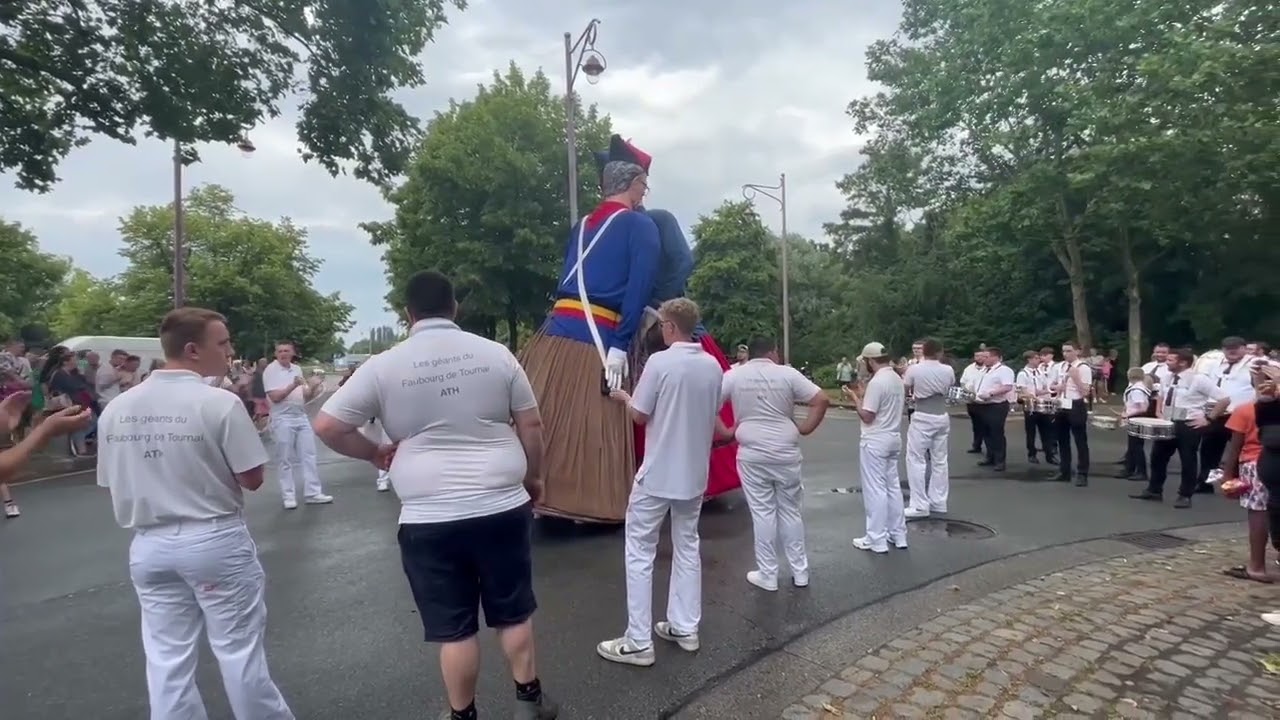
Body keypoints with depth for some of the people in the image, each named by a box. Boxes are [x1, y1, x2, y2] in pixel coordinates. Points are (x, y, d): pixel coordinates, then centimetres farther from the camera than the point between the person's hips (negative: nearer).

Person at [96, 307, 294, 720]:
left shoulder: (116, 409, 1)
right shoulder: (220, 403, -17)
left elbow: (111, 485, 8)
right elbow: (252, 479, -12)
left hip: (150, 546, 5)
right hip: (216, 540, -5)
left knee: (167, 658, 14)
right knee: (239, 649, 10)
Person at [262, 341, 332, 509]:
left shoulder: (297, 369, 11)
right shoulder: (270, 370, -7)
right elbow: (274, 397, -16)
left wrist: (312, 388, -8)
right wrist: (293, 385, -25)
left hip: (301, 417, 6)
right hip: (282, 419, -6)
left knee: (308, 455, 6)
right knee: (285, 460, 2)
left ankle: (312, 493, 11)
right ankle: (288, 496, 11)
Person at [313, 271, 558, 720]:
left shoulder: (384, 366, -4)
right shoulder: (496, 354, 0)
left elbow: (327, 426, -2)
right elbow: (531, 424, 3)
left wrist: (375, 454, 12)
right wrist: (533, 476, 17)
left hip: (430, 520, -1)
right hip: (503, 508, 2)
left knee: (454, 628, 13)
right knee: (514, 612, 19)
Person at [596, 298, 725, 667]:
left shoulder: (660, 362, -17)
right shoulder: (713, 366, 2)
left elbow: (639, 415, -10)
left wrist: (623, 397, 9)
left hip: (657, 476, -7)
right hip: (695, 474, 7)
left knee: (640, 554, 3)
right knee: (687, 549, 17)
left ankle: (638, 643, 7)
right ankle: (685, 629, 26)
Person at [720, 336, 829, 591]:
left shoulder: (733, 375, 0)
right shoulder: (788, 373, -1)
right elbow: (822, 400, -6)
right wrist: (805, 428, 1)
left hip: (752, 455, -1)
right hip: (786, 453, 1)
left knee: (762, 513, 6)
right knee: (791, 511, 13)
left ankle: (768, 575, 14)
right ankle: (800, 572, 23)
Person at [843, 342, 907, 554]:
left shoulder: (877, 381, -20)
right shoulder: (897, 379, 9)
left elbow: (867, 416, -19)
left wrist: (855, 398, -6)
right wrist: (862, 396, 16)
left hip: (875, 442, -9)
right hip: (893, 438, 9)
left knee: (875, 490, -2)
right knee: (892, 486, 15)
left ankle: (877, 540, 4)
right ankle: (898, 535, 22)